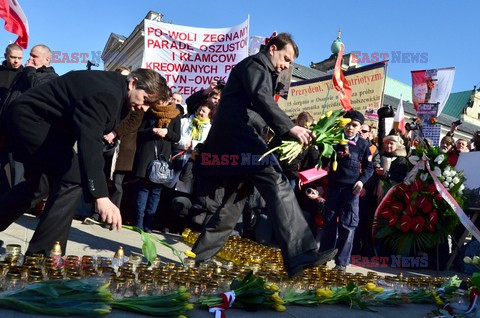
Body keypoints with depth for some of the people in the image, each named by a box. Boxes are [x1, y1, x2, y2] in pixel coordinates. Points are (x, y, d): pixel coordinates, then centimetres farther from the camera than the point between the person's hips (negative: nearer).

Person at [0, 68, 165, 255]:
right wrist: (101, 196, -45)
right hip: (32, 118, -11)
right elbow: (90, 140, -40)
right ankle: (41, 257, -12)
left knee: (34, 184, 23)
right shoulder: (106, 93, -28)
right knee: (73, 179, -19)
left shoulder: (113, 88, 3)